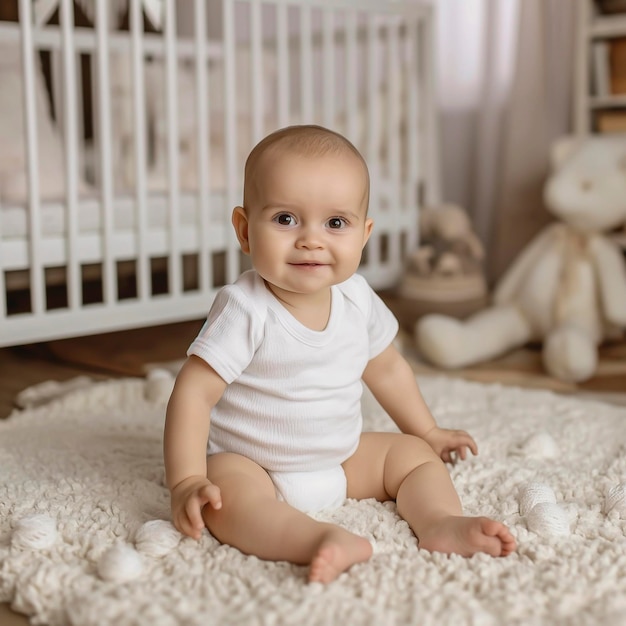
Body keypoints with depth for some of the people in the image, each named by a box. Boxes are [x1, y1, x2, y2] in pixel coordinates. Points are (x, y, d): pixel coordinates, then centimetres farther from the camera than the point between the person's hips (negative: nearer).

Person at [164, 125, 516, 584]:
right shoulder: (246, 310, -23)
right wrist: (187, 482, -30)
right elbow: (194, 392, -24)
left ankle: (441, 522, -17)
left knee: (414, 453, 4)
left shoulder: (358, 299, -4)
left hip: (341, 460, 6)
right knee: (227, 497, -35)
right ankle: (325, 541, -52)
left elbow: (386, 369, 13)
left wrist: (427, 433, 21)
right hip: (249, 464, -6)